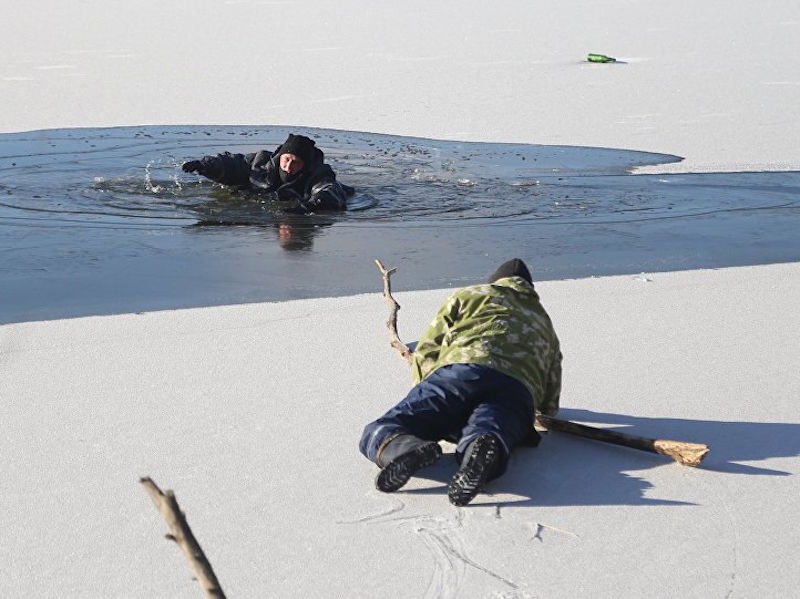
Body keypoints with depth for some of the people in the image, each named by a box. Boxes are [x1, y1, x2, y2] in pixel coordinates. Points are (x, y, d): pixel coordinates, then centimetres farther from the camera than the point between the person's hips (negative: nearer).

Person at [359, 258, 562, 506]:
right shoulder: (545, 324, 43)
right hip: (520, 392, 2)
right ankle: (483, 452, -63)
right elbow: (550, 405, 43)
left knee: (379, 432, -3)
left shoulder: (469, 295, 34)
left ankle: (410, 448, -40)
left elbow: (425, 354, 27)